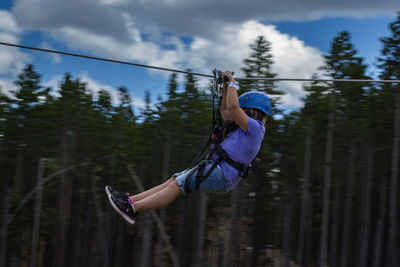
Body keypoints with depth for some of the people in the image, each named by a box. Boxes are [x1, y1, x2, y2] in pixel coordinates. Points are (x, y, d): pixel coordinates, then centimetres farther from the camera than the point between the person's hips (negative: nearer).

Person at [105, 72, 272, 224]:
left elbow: (232, 107, -19)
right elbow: (224, 110, 33)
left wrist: (233, 84, -4)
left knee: (176, 186, -14)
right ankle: (130, 200, -1)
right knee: (173, 182, 2)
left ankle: (132, 209, -17)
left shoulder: (255, 127, -8)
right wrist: (226, 85, 26)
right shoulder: (248, 129, 22)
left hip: (221, 175, -10)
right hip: (217, 169, 10)